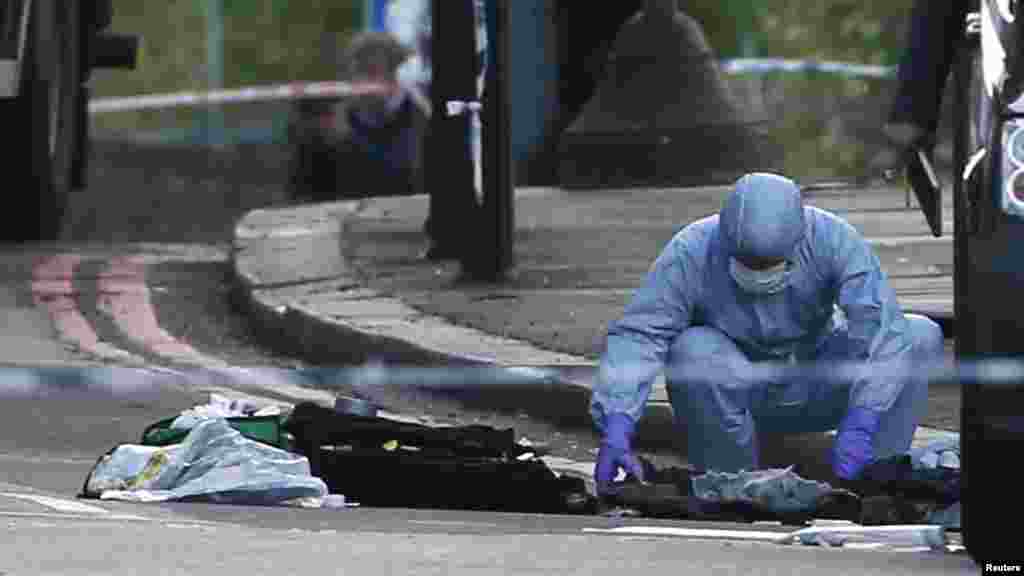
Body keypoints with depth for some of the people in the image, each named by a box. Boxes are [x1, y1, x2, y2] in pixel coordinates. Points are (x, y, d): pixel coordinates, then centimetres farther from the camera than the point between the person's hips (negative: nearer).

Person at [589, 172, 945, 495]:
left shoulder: (834, 240, -24)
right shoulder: (690, 254, -25)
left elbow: (877, 321, -33)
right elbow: (636, 335, -29)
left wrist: (859, 424, -46)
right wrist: (616, 429, -43)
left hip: (813, 394, 1)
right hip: (732, 396, -1)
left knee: (921, 337, -18)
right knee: (695, 350, -35)